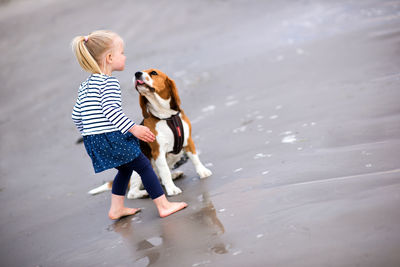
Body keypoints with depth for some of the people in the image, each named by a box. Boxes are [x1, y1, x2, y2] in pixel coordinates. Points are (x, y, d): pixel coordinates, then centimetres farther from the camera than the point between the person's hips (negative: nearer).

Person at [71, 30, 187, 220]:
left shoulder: (85, 86, 16)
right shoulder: (109, 82, -11)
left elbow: (76, 115, 17)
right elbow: (110, 110, -22)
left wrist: (89, 133, 29)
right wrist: (134, 128, -22)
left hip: (92, 141, 9)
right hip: (112, 137, -9)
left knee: (125, 169, 26)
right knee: (144, 166, 1)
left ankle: (116, 208, 28)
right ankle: (163, 206, 1)